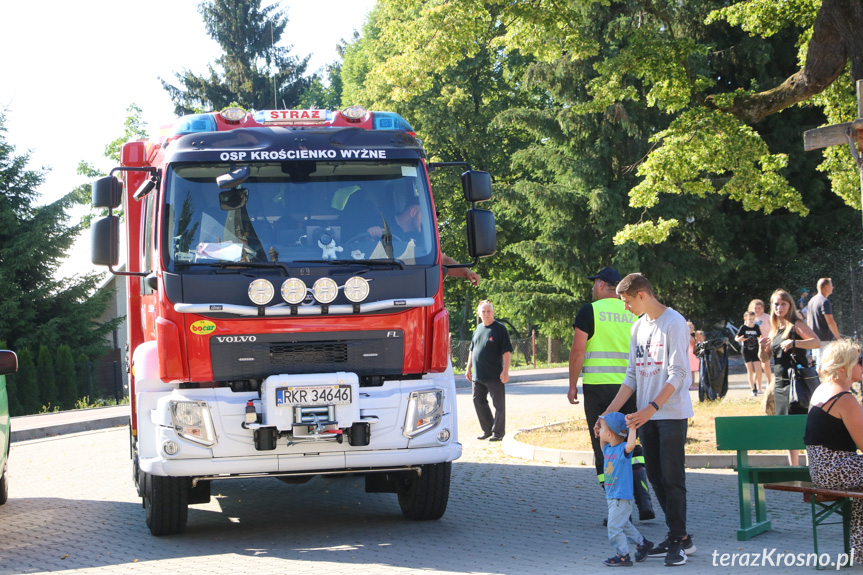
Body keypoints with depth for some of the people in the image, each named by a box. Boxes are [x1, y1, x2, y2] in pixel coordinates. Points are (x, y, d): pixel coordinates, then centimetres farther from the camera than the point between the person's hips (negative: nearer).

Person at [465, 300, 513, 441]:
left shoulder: (499, 329, -6)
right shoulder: (478, 329, 13)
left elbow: (507, 351, -9)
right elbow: (472, 350, 21)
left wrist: (505, 371, -16)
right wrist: (469, 368, 17)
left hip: (495, 376, -7)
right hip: (478, 376, 7)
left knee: (499, 404, 0)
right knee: (479, 402, 11)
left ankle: (498, 432, 8)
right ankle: (487, 430, 23)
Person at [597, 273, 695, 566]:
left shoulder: (674, 323, -11)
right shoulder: (638, 327, 14)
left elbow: (678, 374, -16)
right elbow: (633, 375, 16)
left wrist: (651, 408, -24)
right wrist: (610, 412, 8)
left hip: (672, 413, -8)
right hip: (646, 414, 8)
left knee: (672, 478, -8)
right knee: (656, 477, 7)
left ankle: (678, 540, -3)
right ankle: (680, 537, 14)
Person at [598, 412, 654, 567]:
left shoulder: (622, 449, -18)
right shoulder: (607, 449, 7)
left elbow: (631, 445, -41)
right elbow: (602, 440, 30)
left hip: (622, 497, -9)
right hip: (611, 496, 9)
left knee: (614, 527, -9)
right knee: (624, 525, 21)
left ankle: (623, 555, 0)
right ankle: (642, 543, 35)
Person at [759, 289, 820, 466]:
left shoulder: (796, 325, -5)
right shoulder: (775, 329, 16)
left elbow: (817, 342, -19)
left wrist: (794, 343, -31)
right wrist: (764, 346, -1)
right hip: (779, 383, 8)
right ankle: (793, 466, 16)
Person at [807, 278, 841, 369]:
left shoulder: (812, 300, 13)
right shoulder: (825, 302, -15)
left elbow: (808, 321, 20)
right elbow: (830, 322, -21)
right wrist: (839, 338, -16)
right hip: (825, 339, -9)